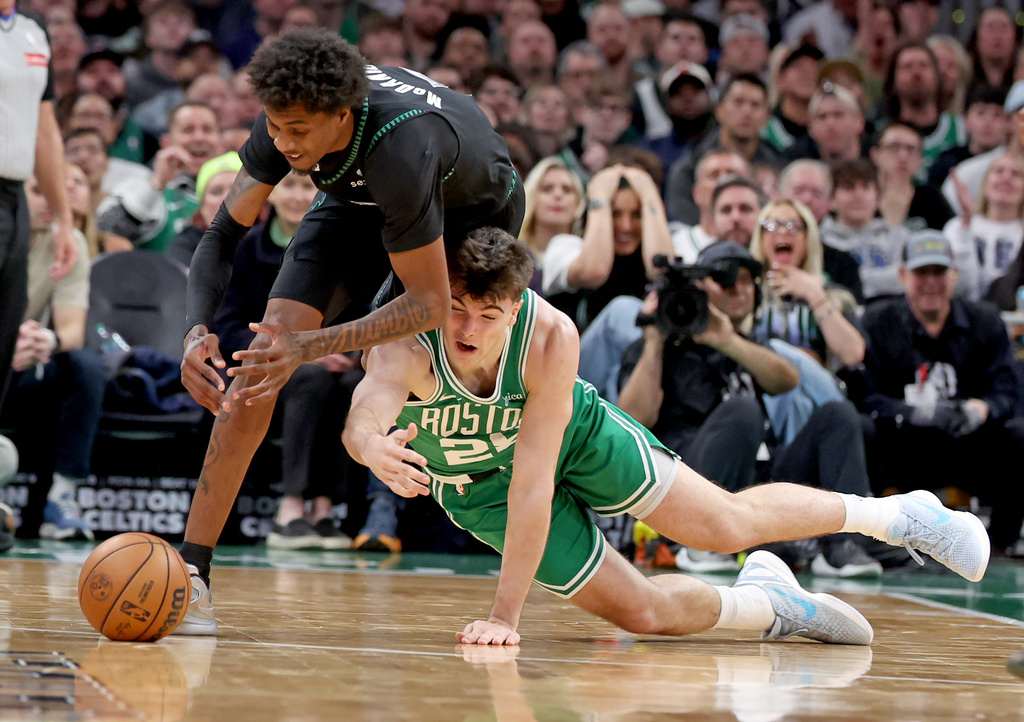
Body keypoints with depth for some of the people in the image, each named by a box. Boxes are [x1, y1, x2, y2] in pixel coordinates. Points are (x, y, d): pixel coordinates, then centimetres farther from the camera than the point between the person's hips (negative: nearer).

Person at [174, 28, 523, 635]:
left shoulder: (398, 149, -46)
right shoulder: (289, 116, -31)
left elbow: (430, 303, -41)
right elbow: (226, 232, -20)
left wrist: (311, 347, -50)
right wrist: (198, 331, -38)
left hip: (476, 209, -3)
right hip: (359, 200, 3)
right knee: (265, 356, -16)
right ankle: (190, 572, -14)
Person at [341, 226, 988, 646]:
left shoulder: (551, 336, -37)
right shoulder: (408, 348, -38)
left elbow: (534, 482, -37)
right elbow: (368, 408, -62)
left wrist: (505, 615, -41)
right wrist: (374, 446, -87)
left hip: (571, 431, 0)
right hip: (475, 486, 0)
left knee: (727, 524, 3)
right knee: (645, 613, -3)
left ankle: (895, 514, 28)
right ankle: (765, 604, 29)